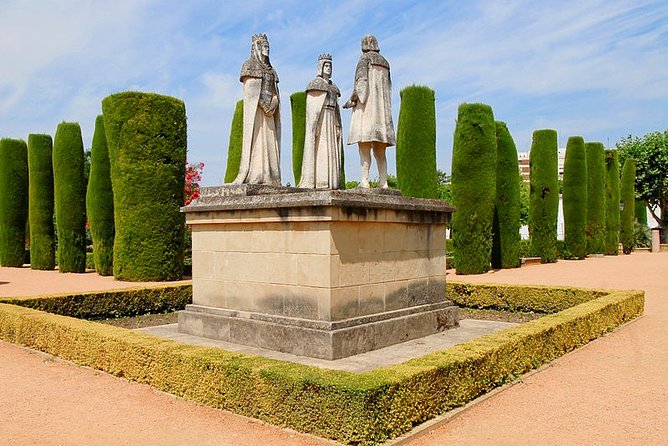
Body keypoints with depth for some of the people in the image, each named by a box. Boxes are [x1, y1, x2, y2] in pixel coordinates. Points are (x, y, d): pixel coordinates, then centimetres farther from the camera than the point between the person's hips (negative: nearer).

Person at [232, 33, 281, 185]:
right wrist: (265, 105, -17)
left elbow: (274, 92, 16)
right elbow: (250, 90, -10)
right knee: (256, 139, -12)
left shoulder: (270, 69, 20)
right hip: (255, 109, -7)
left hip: (268, 111, 7)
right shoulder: (249, 64, 1)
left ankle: (269, 176, -1)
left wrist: (274, 103, -6)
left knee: (269, 141, 1)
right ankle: (253, 175, -15)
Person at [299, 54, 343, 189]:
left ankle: (330, 181, 2)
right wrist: (313, 126, -19)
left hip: (330, 122, 7)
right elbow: (310, 108, -10)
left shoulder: (333, 87, 21)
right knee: (318, 149, -12)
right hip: (318, 121, -7)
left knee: (331, 151, 2)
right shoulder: (314, 84, -2)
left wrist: (338, 127, 11)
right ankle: (315, 182, -13)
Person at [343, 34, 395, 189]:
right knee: (379, 151, 3)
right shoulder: (384, 62, 22)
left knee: (364, 146, -13)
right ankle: (383, 183, -4)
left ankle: (364, 181, -23)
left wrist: (351, 100, -5)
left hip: (367, 106, -7)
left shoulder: (365, 58, 2)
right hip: (382, 108, 7)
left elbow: (361, 81, -11)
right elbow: (388, 88, 20)